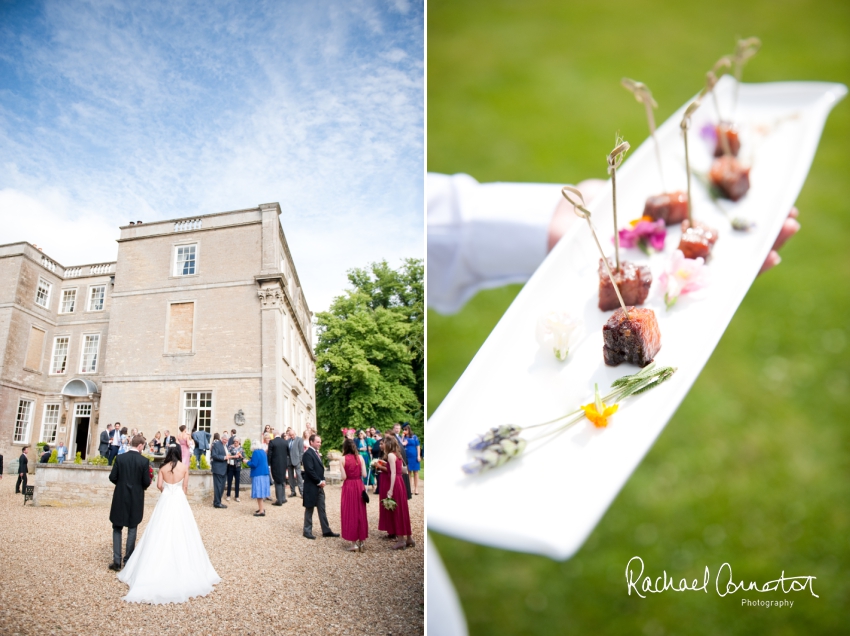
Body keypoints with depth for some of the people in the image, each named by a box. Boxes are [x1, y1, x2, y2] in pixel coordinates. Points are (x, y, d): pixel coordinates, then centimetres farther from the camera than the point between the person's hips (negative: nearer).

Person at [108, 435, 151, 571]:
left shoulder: (120, 458, -6)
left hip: (120, 498, 1)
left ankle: (117, 561, 8)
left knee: (117, 529, 12)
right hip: (136, 499, -1)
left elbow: (112, 477, -5)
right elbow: (146, 482, -10)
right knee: (132, 530, 11)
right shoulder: (144, 461, -11)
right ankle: (128, 560, 15)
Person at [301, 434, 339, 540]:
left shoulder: (317, 453, 13)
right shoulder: (308, 454, -16)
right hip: (311, 486, -9)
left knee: (322, 509, 11)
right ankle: (307, 531, 16)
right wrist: (319, 481, -16)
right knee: (309, 509, 5)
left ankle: (326, 530, 16)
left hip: (319, 486, 9)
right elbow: (310, 471, -22)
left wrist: (322, 481, 2)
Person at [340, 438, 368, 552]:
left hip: (348, 487, -3)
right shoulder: (360, 457, -1)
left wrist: (348, 474, 8)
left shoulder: (343, 459, -8)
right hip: (359, 486, 3)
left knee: (350, 513, 6)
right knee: (360, 513, 12)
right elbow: (364, 474, -5)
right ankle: (361, 542, 17)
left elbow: (343, 477, -12)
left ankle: (354, 543, 7)